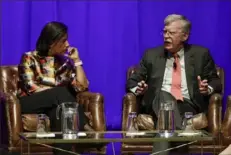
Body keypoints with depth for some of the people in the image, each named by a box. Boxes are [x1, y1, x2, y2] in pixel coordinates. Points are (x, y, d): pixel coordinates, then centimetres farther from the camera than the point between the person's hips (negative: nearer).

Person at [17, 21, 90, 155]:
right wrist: (59, 91, -11)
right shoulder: (29, 58, -1)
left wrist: (76, 60, 3)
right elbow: (31, 88, -13)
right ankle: (85, 128, -32)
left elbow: (82, 86, 1)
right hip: (29, 104, -4)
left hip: (55, 104, 4)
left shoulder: (64, 62, 12)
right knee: (61, 93, -32)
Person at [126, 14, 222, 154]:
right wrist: (137, 89, -9)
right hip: (158, 103, 1)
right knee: (163, 94, -35)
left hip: (188, 106, -1)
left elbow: (216, 82, 13)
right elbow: (132, 81, 16)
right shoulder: (151, 54, 15)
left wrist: (208, 89, -11)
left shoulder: (201, 54, 12)